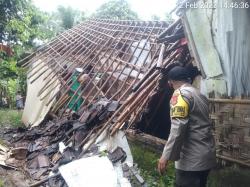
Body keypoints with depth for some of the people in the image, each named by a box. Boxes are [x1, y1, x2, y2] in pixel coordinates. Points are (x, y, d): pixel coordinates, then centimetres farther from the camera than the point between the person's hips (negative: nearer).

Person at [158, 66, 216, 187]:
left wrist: (166, 156, -22)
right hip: (206, 155, 9)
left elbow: (178, 127, -23)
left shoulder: (181, 93, -12)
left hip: (192, 159, -9)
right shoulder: (200, 95, 15)